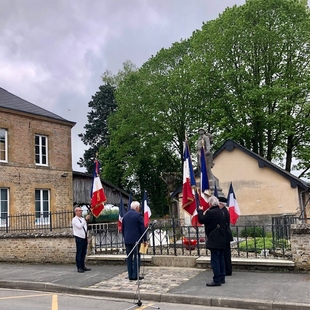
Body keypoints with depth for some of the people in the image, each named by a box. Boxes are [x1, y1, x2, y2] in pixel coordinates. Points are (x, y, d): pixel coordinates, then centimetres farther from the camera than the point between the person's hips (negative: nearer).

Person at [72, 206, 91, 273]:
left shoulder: (83, 219, 16)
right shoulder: (74, 219, -6)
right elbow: (79, 226, -21)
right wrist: (85, 219, -22)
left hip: (84, 238, 7)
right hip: (79, 238, -7)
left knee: (83, 253, 11)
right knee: (79, 253, -5)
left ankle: (83, 266, 18)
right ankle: (79, 268, -2)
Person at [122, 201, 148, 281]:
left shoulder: (125, 216, 11)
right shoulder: (138, 215, -8)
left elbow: (123, 229, 15)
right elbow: (142, 228, -9)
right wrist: (145, 239, -3)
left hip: (127, 240, 6)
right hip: (136, 240, -6)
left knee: (129, 257, 8)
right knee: (136, 257, -1)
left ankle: (130, 275, 9)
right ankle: (135, 275, -3)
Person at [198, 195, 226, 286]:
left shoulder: (211, 213, -18)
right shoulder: (220, 212, 11)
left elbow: (201, 220, -11)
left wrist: (200, 211, 4)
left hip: (214, 241, -9)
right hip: (222, 240, 9)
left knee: (215, 260, -6)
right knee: (221, 259, 14)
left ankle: (217, 280, -4)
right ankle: (222, 278, 22)